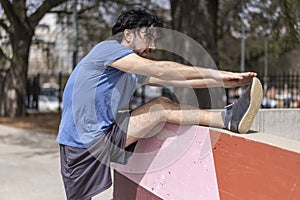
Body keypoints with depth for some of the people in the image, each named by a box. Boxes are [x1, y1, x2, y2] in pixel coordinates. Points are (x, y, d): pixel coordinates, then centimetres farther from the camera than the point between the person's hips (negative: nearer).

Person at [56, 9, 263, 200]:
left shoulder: (135, 72, 16)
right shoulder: (107, 48, -9)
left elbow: (180, 80, 9)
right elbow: (160, 70, -16)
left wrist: (224, 81, 1)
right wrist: (216, 74, -13)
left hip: (104, 137, 8)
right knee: (161, 108, -9)